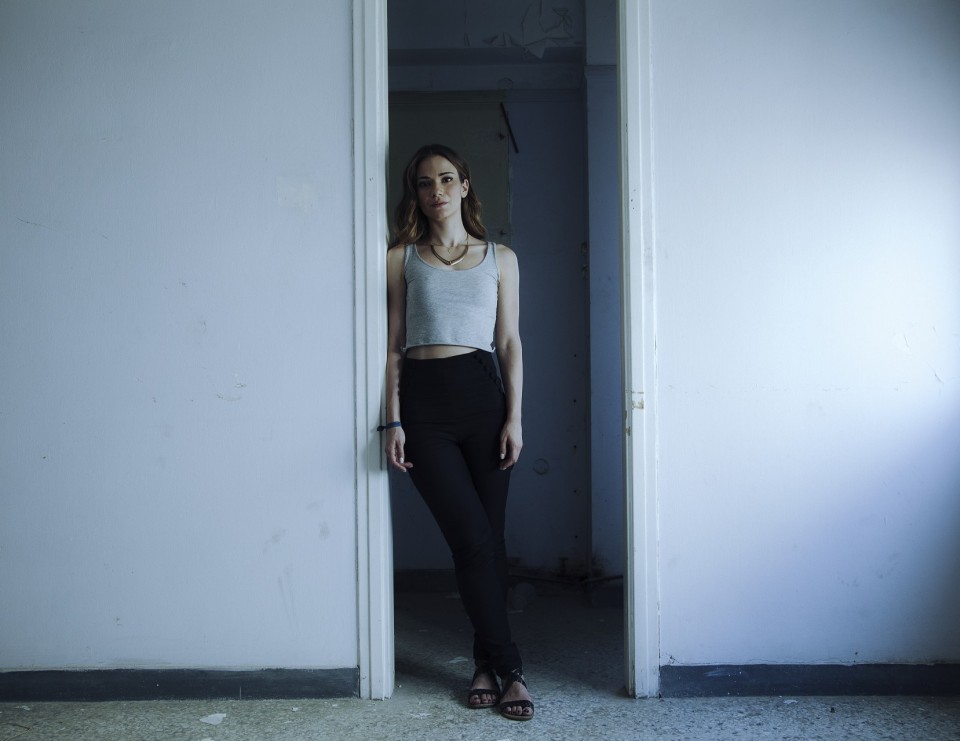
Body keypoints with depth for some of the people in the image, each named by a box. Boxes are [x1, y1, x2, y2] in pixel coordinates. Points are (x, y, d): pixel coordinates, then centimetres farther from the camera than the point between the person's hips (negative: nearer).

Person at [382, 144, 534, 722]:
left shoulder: (500, 258, 13)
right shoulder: (402, 258, 10)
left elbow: (510, 343, 9)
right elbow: (393, 345, 7)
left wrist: (514, 417, 0)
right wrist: (394, 421, -2)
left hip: (482, 396, 1)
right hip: (422, 401, -1)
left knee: (488, 538, 2)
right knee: (473, 538, -6)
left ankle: (487, 665, 16)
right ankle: (508, 668, 5)